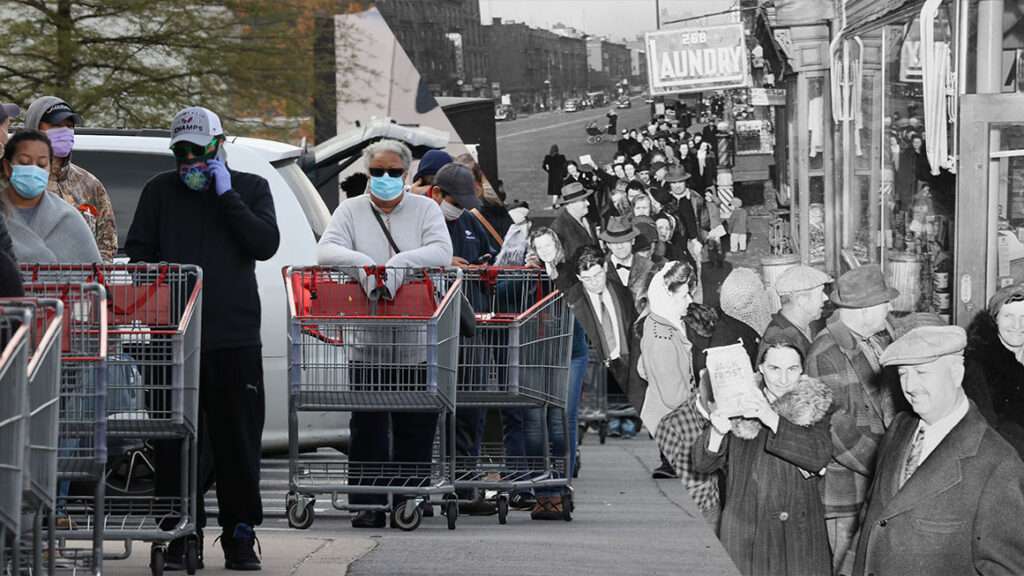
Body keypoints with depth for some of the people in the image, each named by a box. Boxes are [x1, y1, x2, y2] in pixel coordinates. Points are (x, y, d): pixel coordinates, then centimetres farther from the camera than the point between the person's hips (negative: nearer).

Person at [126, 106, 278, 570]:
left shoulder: (251, 188, 9)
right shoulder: (161, 191, 11)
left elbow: (266, 245, -6)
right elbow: (137, 253, 12)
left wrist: (228, 196, -8)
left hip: (235, 336, -1)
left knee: (238, 440, 2)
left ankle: (240, 536, 9)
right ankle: (182, 535, 7)